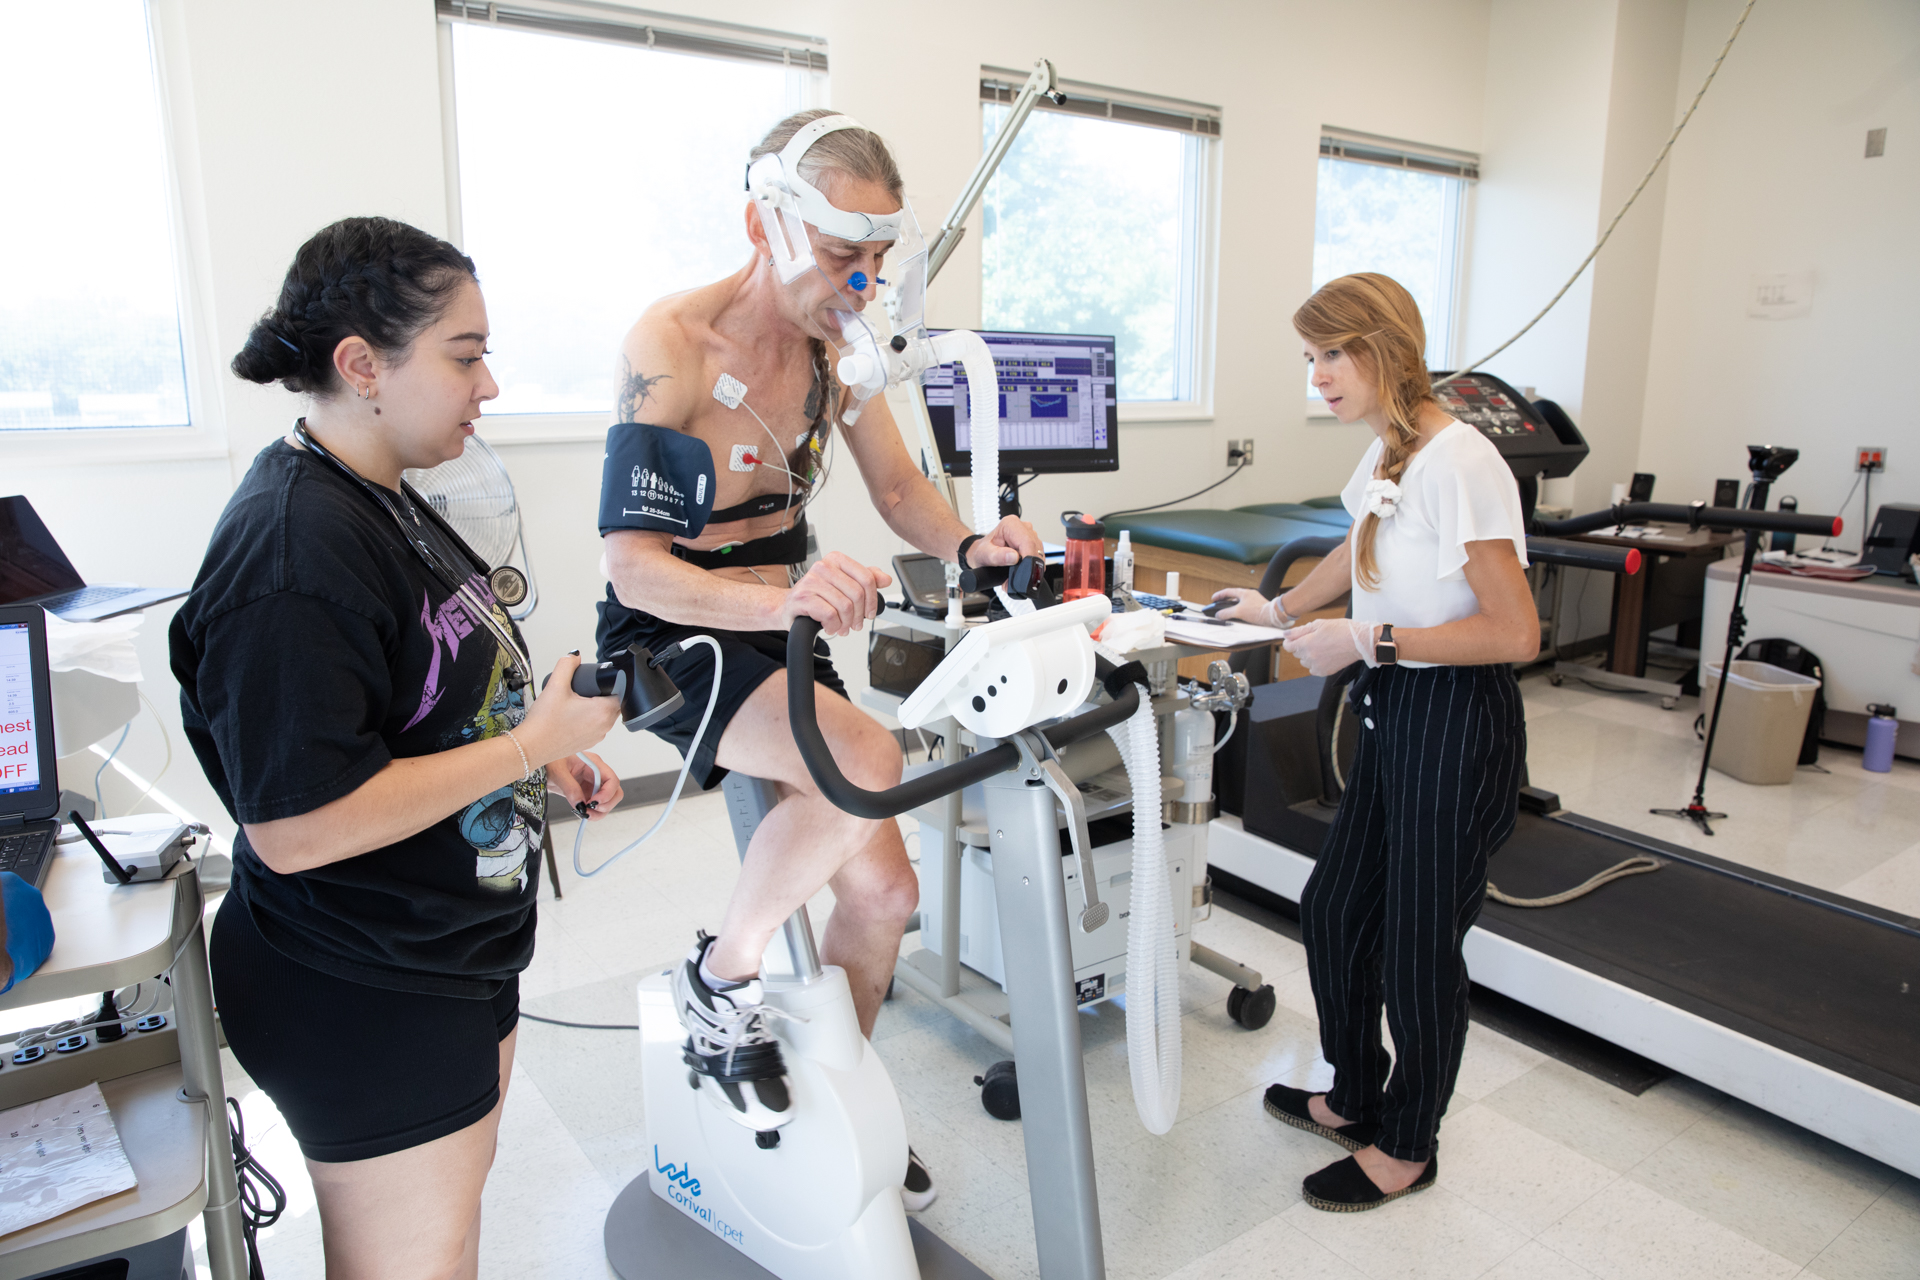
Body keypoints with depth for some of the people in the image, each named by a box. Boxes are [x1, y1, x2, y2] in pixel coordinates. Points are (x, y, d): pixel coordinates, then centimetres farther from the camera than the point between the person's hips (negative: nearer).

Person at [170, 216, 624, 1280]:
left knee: (459, 1192, 26)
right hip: (366, 1006, -9)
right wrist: (532, 741, -25)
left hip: (452, 957, 9)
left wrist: (542, 760, 4)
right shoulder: (293, 553, -27)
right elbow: (297, 827, -29)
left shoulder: (378, 502, 5)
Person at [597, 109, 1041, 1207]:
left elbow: (899, 489, 7)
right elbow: (634, 566, -27)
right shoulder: (673, 344, -21)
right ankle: (722, 980, -7)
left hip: (780, 630, 7)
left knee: (883, 889, 5)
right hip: (670, 636, -7)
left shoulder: (833, 345, 0)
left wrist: (968, 544, -15)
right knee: (866, 758, -34)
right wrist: (783, 600, -44)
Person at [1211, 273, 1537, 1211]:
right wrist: (1282, 610, 35)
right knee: (1333, 909, 17)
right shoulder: (1386, 455, 7)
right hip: (1394, 714, 9)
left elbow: (1516, 633, -23)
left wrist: (1370, 641, -22)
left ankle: (1408, 1146, 29)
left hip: (1457, 723, -9)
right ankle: (1357, 1099, 40)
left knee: (1418, 941, 6)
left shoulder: (1458, 462, -21)